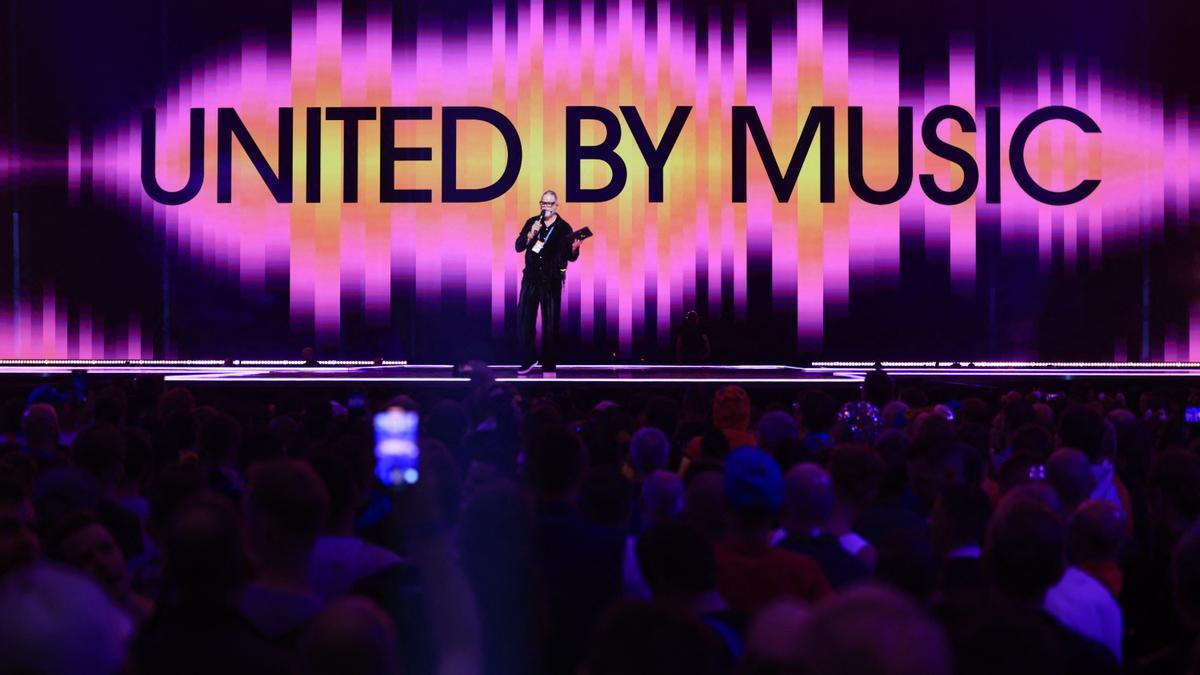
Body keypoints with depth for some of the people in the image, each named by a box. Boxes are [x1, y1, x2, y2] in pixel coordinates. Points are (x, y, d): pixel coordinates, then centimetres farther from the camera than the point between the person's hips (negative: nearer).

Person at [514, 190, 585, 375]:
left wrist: (574, 248, -21)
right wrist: (531, 234, -16)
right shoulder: (532, 223, 6)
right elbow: (518, 247, 0)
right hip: (531, 279, 2)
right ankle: (528, 360, 13)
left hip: (552, 282, -2)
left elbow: (571, 257, 1)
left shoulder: (564, 228, -2)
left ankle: (549, 365, 8)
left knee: (551, 325, 2)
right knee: (524, 321, 0)